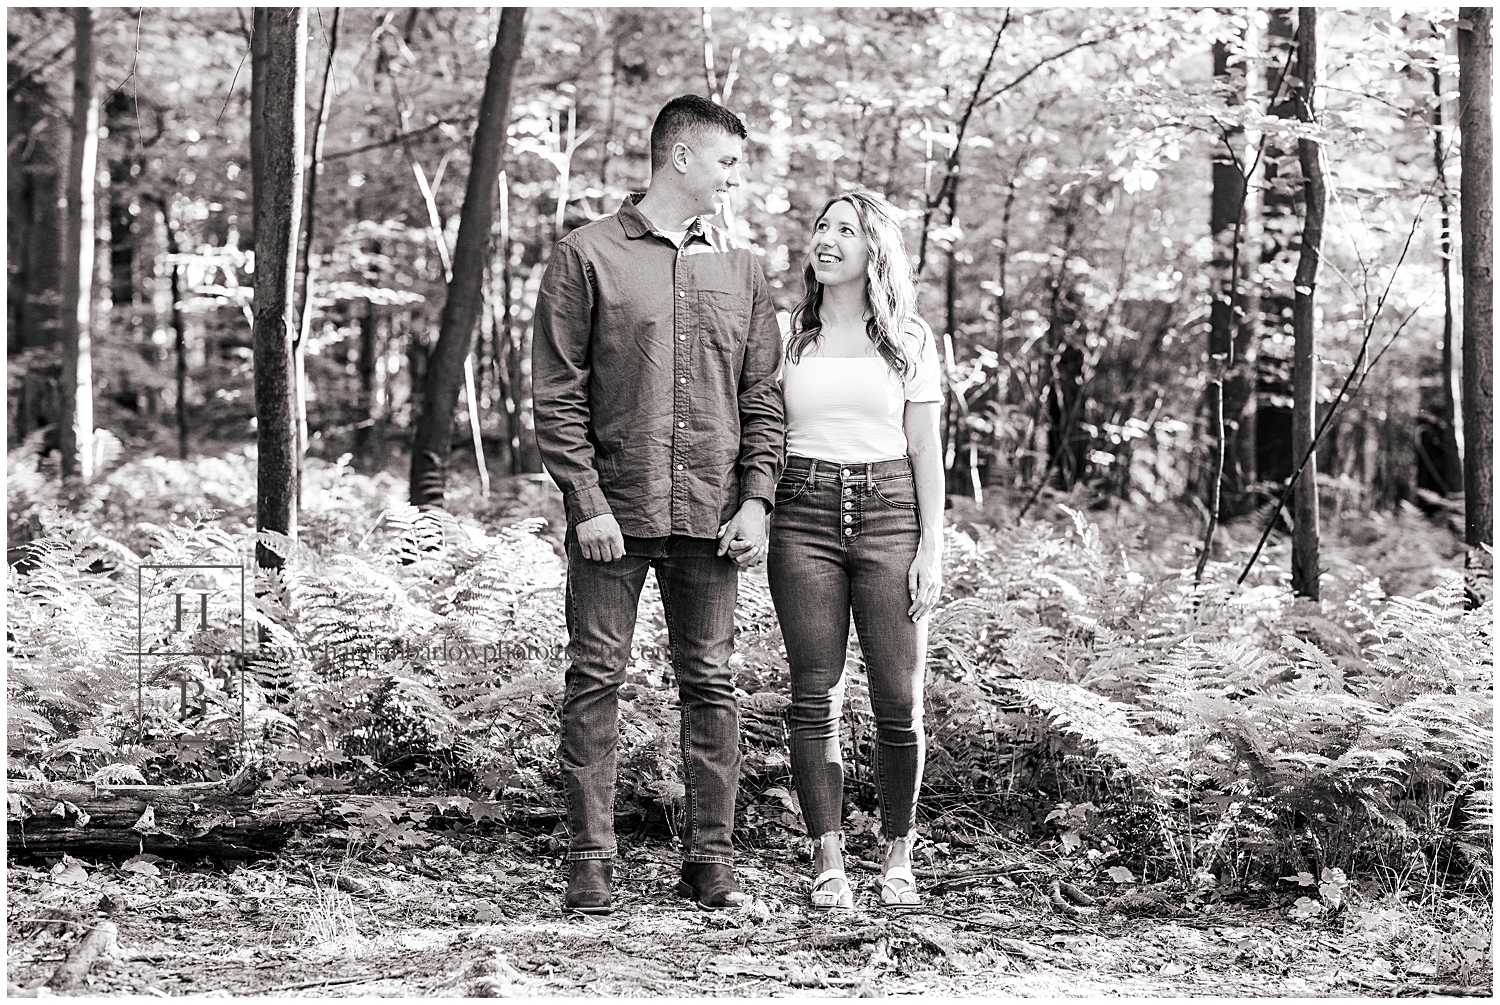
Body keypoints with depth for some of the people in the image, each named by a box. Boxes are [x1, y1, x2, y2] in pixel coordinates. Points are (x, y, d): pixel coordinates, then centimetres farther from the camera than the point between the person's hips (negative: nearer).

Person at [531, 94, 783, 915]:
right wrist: (587, 501, -11)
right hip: (612, 515, -3)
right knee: (594, 682, -1)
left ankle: (710, 859, 11)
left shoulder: (739, 269, 13)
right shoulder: (587, 256, 0)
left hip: (710, 519, 4)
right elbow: (556, 394, -4)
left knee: (710, 686, 5)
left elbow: (762, 399, 12)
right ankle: (589, 862, 5)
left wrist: (756, 500, 0)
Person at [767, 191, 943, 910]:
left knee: (899, 701, -4)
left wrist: (932, 546, -1)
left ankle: (897, 856, 10)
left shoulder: (909, 339, 7)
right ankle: (827, 860, 4)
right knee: (816, 696, -2)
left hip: (889, 510, -1)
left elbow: (925, 450, 6)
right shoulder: (788, 334, 10)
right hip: (804, 514, 1)